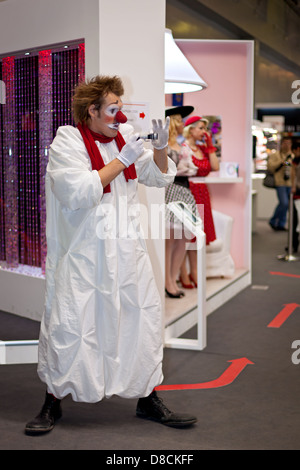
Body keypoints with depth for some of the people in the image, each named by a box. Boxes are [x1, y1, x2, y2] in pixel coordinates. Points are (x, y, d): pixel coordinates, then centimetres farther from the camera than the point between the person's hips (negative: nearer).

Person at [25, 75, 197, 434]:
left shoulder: (124, 136, 9)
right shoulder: (67, 142, -7)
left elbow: (159, 177, 13)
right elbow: (78, 192, -22)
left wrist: (160, 147, -6)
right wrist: (121, 161, -17)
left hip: (126, 250, 6)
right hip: (82, 253, -5)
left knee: (143, 318, 8)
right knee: (68, 325, -2)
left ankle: (148, 399, 25)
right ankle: (53, 401, 20)